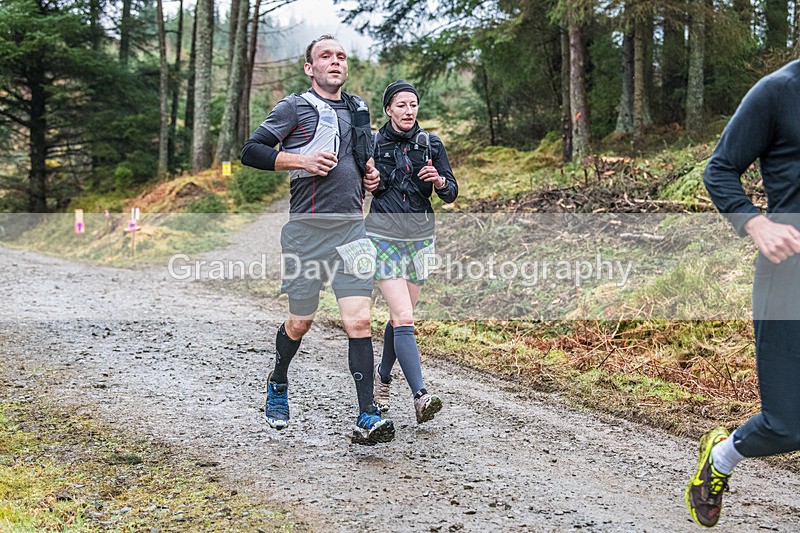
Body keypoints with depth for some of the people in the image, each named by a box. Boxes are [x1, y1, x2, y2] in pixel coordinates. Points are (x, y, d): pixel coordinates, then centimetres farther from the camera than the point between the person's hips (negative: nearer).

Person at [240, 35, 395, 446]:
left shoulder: (358, 109, 17)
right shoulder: (294, 107, 0)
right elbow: (250, 152, -5)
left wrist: (372, 173, 13)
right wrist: (301, 160, -16)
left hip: (351, 227, 3)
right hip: (307, 228, -3)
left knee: (359, 320, -10)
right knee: (300, 322, 9)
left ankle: (367, 418, -9)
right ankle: (278, 383, 39)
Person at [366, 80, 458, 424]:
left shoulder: (431, 144, 4)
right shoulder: (372, 144, -2)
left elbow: (451, 194, 2)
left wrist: (439, 180, -18)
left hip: (420, 239, 4)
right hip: (384, 238, -3)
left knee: (400, 317, 13)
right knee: (403, 318, -16)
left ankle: (383, 374, 38)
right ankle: (420, 397, -23)